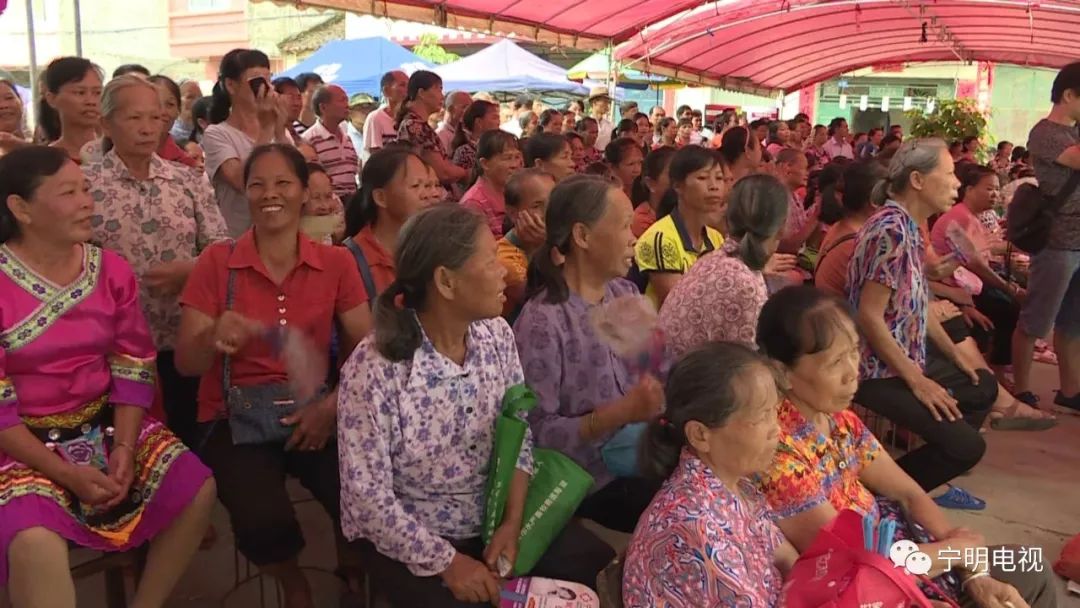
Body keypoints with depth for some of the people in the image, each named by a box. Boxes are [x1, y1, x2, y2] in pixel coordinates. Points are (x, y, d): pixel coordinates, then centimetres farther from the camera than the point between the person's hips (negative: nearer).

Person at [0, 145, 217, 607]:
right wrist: (65, 472, -19)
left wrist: (124, 447, -12)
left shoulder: (110, 269, 2)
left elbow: (134, 373, 2)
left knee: (197, 488, -14)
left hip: (105, 425, 5)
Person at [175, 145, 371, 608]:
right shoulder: (217, 262, -1)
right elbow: (185, 363, -3)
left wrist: (332, 405, -16)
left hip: (315, 414, 1)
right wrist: (215, 340, -26)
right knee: (263, 521, -29)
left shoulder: (336, 263, 3)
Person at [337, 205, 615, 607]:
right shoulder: (374, 369, -23)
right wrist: (447, 562, -18)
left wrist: (512, 523, -11)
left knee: (591, 562, -7)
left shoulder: (497, 335, -5)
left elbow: (519, 437, 1)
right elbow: (367, 497, -19)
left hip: (491, 518, 5)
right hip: (406, 540, -4)